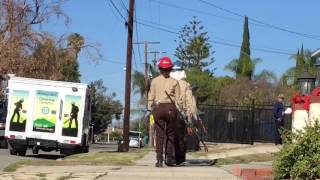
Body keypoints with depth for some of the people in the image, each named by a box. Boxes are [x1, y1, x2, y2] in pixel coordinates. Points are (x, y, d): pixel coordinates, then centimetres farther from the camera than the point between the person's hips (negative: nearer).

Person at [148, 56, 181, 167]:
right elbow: (178, 99, 2)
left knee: (159, 134, 1)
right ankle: (169, 158, 11)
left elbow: (151, 97, 3)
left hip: (158, 108, 0)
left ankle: (159, 159, -3)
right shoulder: (174, 82, 3)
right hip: (171, 108, 0)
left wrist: (150, 109, 9)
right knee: (170, 134, 10)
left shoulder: (155, 81, 4)